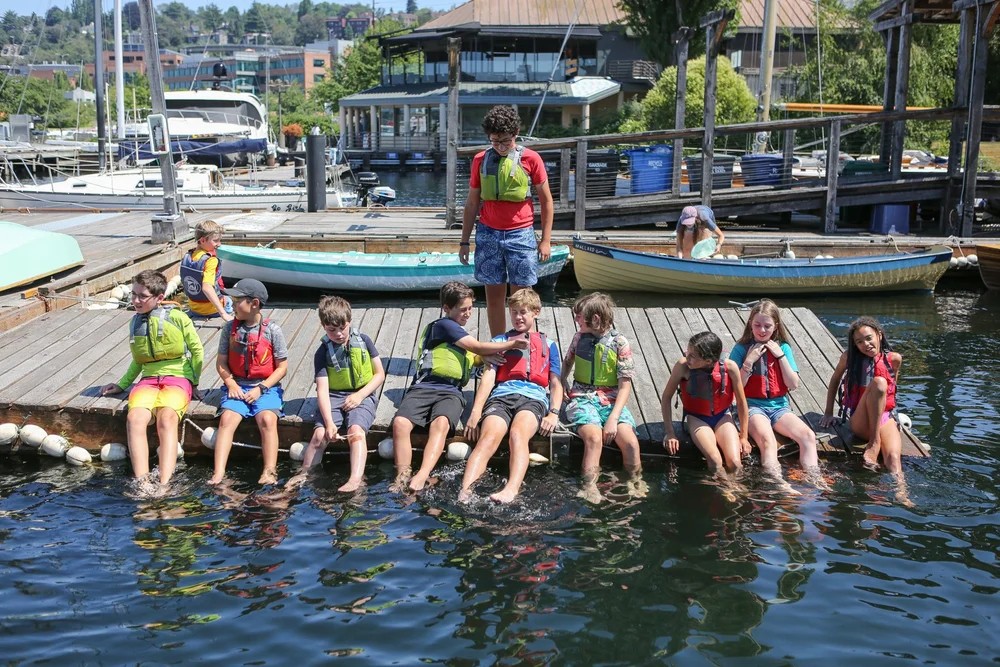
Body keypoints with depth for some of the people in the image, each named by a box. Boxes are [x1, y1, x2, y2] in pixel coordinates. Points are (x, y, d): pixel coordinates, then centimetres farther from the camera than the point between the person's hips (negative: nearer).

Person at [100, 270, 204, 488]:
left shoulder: (177, 318, 0)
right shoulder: (135, 323, 16)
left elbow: (197, 350, 6)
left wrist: (194, 381, 3)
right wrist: (122, 384, 20)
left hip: (177, 377, -4)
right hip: (149, 379, 4)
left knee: (167, 417, -35)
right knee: (134, 418, -28)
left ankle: (164, 484, -43)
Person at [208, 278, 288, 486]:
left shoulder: (272, 330, -4)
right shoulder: (231, 329, 5)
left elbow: (282, 367, -2)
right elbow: (221, 362, 10)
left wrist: (261, 388, -11)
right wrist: (231, 384, -7)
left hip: (266, 387, -2)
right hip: (237, 386, 2)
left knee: (267, 419, -29)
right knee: (227, 418, -24)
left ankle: (269, 473, -32)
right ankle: (218, 474, -31)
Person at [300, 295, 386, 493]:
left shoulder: (364, 341, 3)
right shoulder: (323, 352, -1)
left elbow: (380, 374, 6)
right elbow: (322, 390, -9)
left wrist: (359, 395, -10)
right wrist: (329, 423, -23)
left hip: (362, 396, -1)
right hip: (333, 397, 1)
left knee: (356, 430, -30)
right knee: (320, 435, -23)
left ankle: (356, 480, -42)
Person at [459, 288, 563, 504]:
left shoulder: (548, 345, 28)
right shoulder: (500, 341, 29)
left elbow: (556, 384, 19)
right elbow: (488, 377, 15)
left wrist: (554, 413, -1)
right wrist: (476, 411, -1)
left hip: (534, 397, -1)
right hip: (501, 395, 1)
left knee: (518, 433, -36)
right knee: (488, 438, -31)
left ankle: (511, 490, -57)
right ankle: (465, 492, -51)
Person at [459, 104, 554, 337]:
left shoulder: (530, 159, -2)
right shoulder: (480, 160, 5)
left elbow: (546, 200, 3)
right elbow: (472, 203, 11)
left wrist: (546, 240, -1)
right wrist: (464, 241, 10)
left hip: (520, 235, -2)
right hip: (488, 234, 2)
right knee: (494, 295, 5)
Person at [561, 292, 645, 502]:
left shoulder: (619, 343, -4)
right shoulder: (579, 337, 6)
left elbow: (625, 385, -6)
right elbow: (567, 362, 27)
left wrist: (613, 418, -16)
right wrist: (562, 386, 10)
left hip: (611, 401, -1)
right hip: (582, 399, 1)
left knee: (630, 441, -27)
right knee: (594, 437, -32)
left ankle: (637, 486, -9)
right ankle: (589, 489, -30)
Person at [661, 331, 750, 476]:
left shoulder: (729, 367, -20)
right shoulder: (683, 366, -23)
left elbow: (741, 401, -6)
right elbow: (666, 397, -10)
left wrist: (743, 436, 0)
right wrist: (669, 432, -11)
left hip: (722, 417, 1)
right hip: (697, 418, -1)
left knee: (735, 465, -20)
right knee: (716, 463, -26)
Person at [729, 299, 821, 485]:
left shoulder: (783, 348, 8)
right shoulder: (741, 349, 0)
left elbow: (793, 385, 1)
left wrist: (780, 355, -5)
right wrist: (749, 360, -14)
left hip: (779, 406, 4)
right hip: (753, 406, -3)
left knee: (808, 436, -24)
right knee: (768, 441, -35)